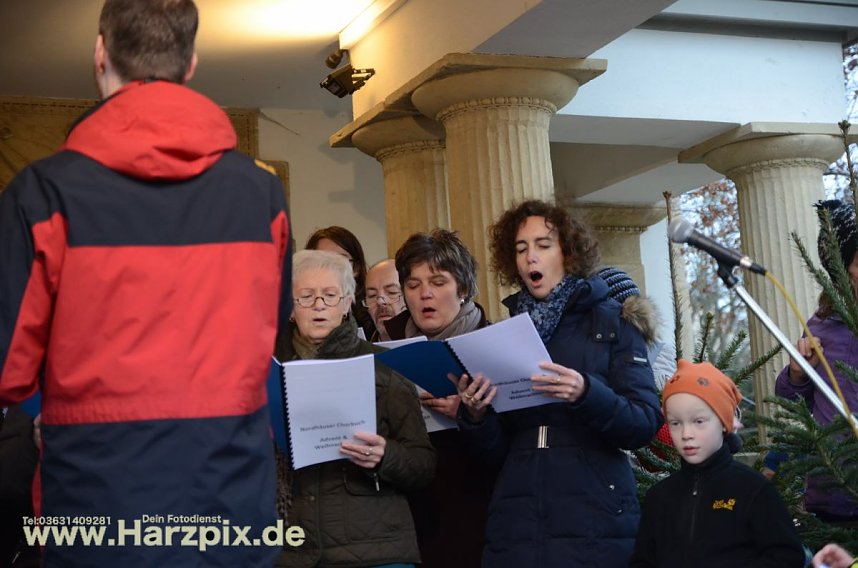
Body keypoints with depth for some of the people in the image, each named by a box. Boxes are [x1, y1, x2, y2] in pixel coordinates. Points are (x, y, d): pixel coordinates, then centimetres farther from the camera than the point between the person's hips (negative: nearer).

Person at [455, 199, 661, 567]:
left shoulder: (611, 321, 2)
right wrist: (476, 416, -10)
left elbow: (645, 424, -7)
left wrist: (586, 394, -23)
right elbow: (493, 453, 10)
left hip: (594, 524, -3)